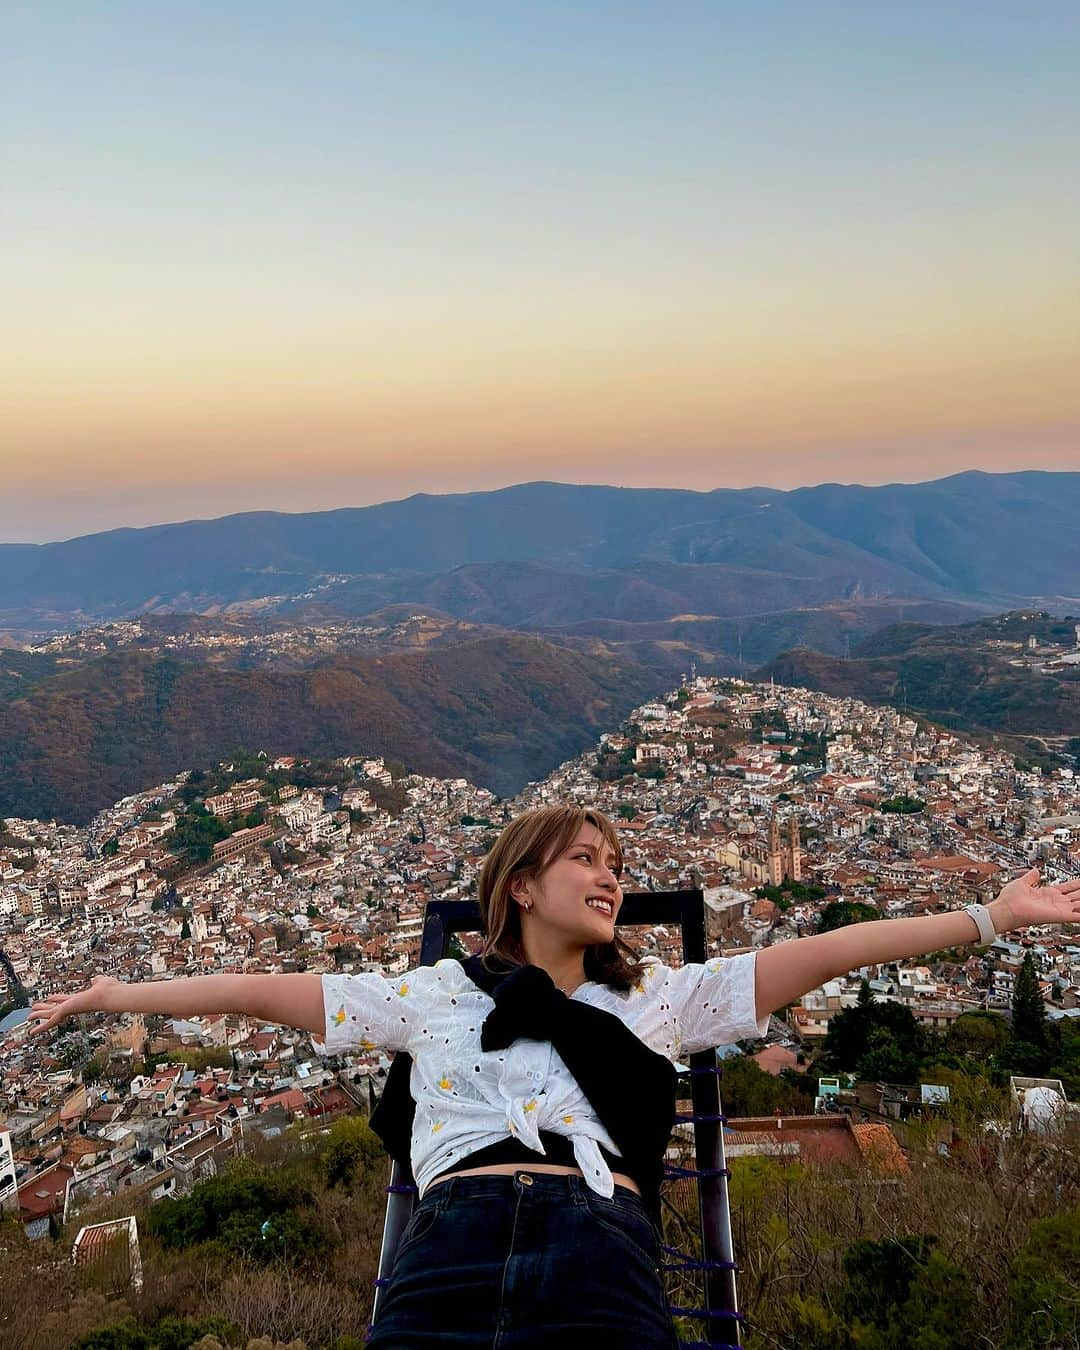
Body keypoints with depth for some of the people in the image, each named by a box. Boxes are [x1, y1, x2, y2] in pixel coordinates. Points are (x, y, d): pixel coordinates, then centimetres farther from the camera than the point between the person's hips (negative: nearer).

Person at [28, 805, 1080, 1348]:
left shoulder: (658, 997, 25)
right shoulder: (435, 994, 24)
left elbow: (815, 955, 18)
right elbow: (270, 992, 24)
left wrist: (990, 917, 14)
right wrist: (118, 997, 24)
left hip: (600, 1249, 1)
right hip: (456, 1236, 0)